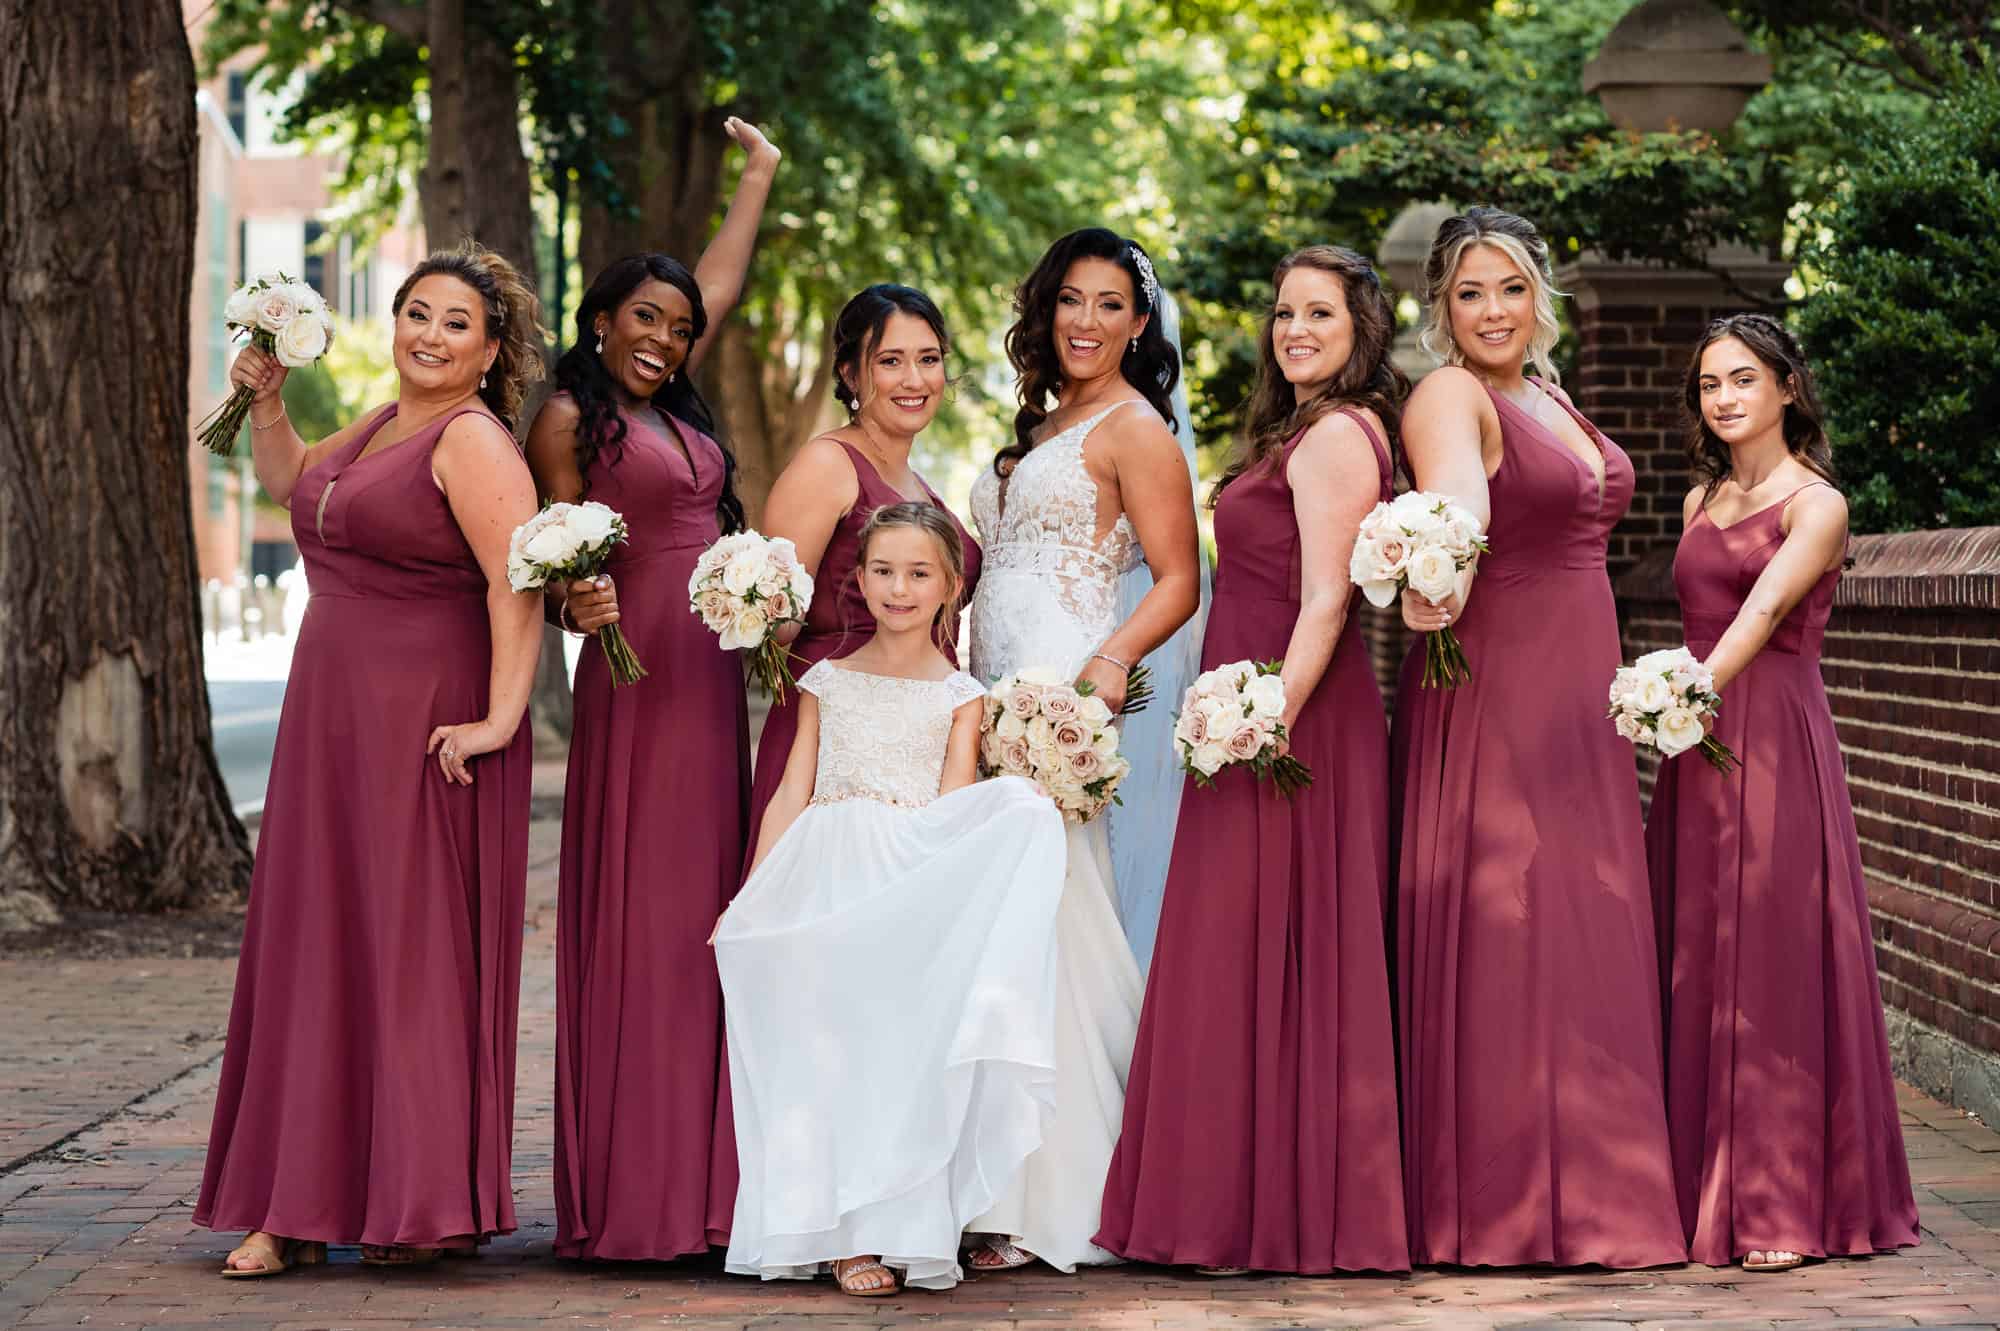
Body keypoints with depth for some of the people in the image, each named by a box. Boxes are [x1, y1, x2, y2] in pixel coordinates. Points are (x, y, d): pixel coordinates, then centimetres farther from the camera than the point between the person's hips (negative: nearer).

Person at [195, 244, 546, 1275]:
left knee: (417, 945, -5)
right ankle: (303, 1205, 15)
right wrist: (264, 401, 18)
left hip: (425, 727, -9)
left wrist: (500, 718, -28)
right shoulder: (383, 426, 16)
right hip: (336, 723, 9)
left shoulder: (473, 442, -12)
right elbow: (288, 481, 35)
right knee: (318, 950, 9)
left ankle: (432, 1203, 1)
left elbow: (520, 584, -23)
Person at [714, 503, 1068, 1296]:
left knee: (906, 1044, -13)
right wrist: (748, 898, 3)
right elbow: (791, 795, 11)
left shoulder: (959, 696, 10)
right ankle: (845, 1236, -7)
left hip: (918, 889, -1)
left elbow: (954, 809, 0)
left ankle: (901, 1229, -7)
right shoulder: (827, 683, 14)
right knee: (829, 1045, -9)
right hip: (827, 884, 1)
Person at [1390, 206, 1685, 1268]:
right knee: (1498, 937, -7)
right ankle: (1500, 1201, -3)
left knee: (1587, 935, 9)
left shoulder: (1552, 399, 16)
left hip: (1580, 700, 8)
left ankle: (1590, 1188, 16)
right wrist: (1438, 575, -51)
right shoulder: (1449, 397, -9)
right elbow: (1453, 495, -30)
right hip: (1491, 692, -8)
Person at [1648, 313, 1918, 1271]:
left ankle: (1780, 1207, -3)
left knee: (1771, 965, -7)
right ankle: (1705, 1194, 11)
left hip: (1775, 742, -6)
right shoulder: (1702, 502, 17)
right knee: (1693, 968, 5)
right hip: (1695, 743, 7)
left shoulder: (1817, 505, -4)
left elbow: (1762, 614, -18)